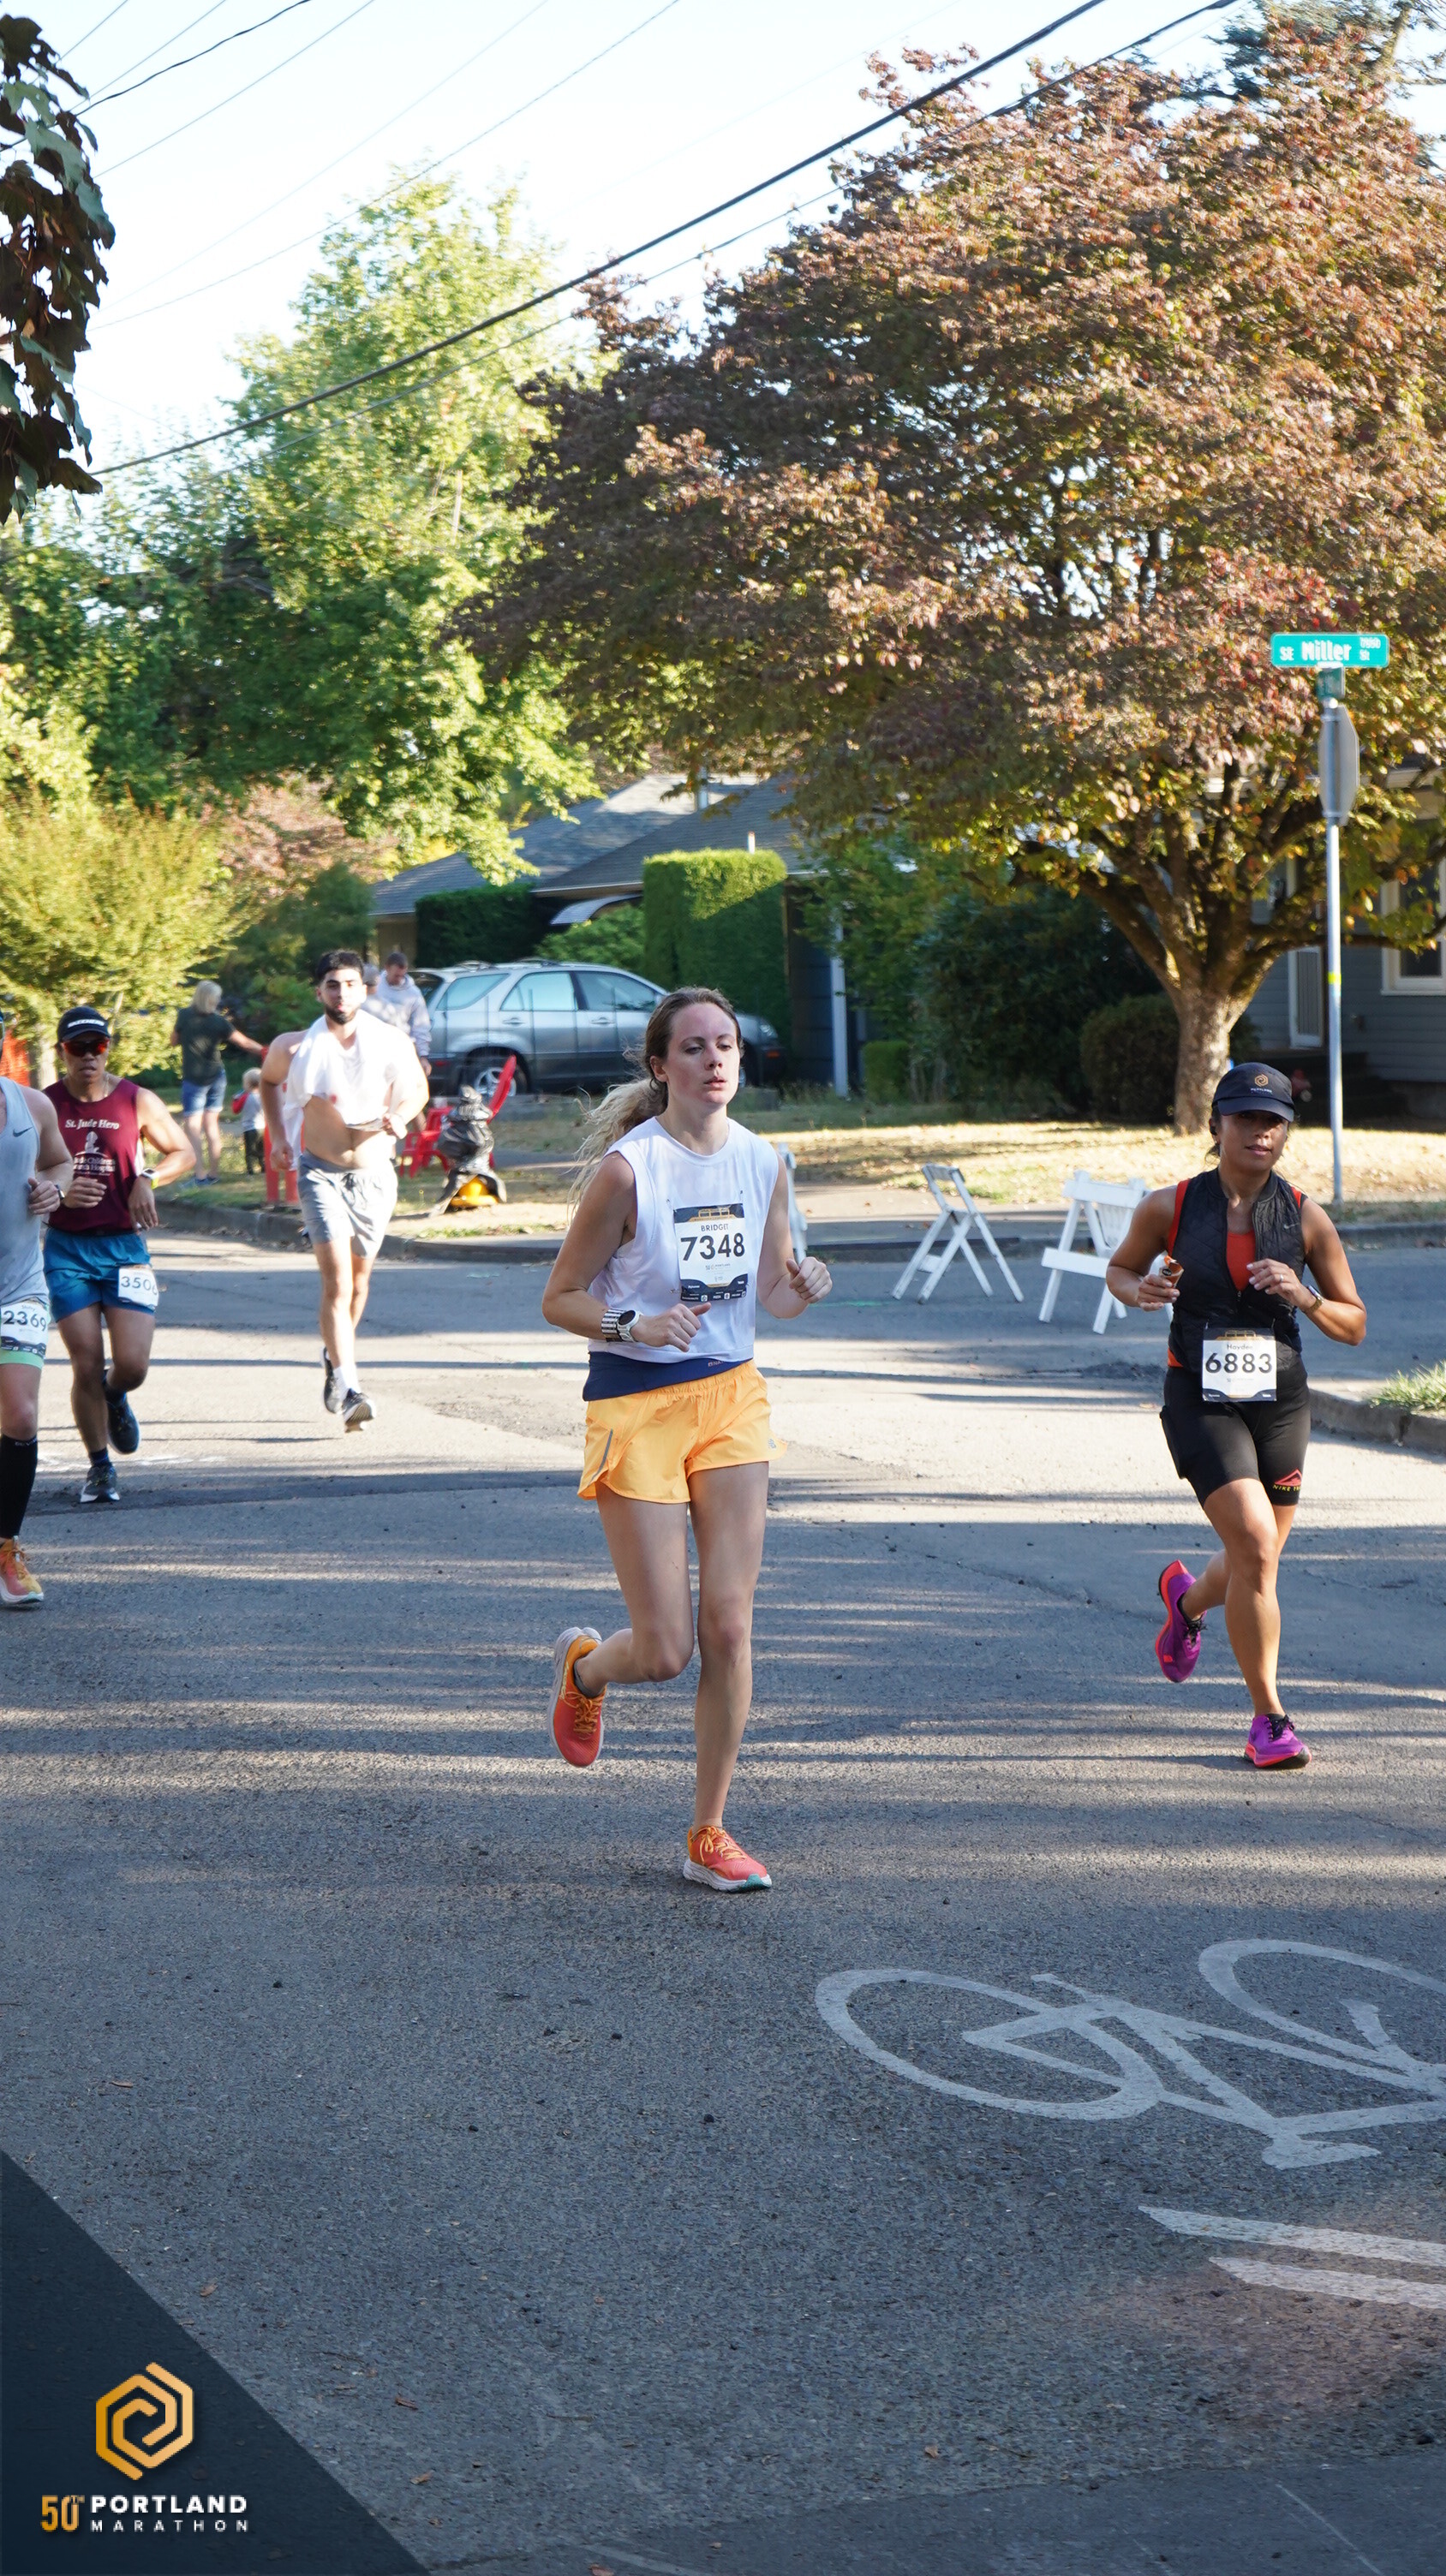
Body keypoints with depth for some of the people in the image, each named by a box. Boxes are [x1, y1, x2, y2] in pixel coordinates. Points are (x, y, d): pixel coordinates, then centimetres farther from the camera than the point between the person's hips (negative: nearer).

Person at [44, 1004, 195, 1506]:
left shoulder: (138, 1102, 1)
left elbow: (185, 1154, 12)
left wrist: (147, 1179, -6)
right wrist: (60, 1192, -16)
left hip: (124, 1244, 1)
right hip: (66, 1250, 0)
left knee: (132, 1365, -9)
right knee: (86, 1366, -3)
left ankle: (115, 1398, 29)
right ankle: (100, 1466, 16)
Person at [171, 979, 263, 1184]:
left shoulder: (184, 1016, -8)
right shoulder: (219, 1022, -4)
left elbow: (174, 1041, 5)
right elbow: (245, 1043, 1)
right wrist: (265, 1052, 13)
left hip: (193, 1079, -3)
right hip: (216, 1077, 3)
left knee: (193, 1127, -4)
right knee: (211, 1124, 12)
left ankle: (199, 1175, -13)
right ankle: (214, 1173, 14)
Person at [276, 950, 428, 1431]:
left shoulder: (391, 1043, -6)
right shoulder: (298, 1047, -8)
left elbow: (418, 1088, 10)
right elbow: (267, 1080, 14)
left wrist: (400, 1117, -11)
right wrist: (277, 1136, 5)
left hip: (374, 1174, 2)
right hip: (321, 1173, -2)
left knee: (359, 1278, 17)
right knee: (336, 1283, -16)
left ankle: (336, 1357, 43)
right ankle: (348, 1389, -22)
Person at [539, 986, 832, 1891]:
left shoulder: (762, 1162, 2)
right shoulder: (627, 1168, -13)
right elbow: (559, 1299, -7)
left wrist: (803, 1286, -8)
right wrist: (634, 1324, -24)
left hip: (732, 1394, 4)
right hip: (636, 1403, -4)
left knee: (729, 1627, -1)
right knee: (665, 1649, -4)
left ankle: (709, 1834, 11)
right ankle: (584, 1666, 33)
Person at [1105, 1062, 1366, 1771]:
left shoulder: (1306, 1219, 0)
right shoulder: (1169, 1207, -3)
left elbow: (1353, 1325, 5)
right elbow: (1120, 1268, 14)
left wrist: (1304, 1297, -15)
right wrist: (1142, 1291, -10)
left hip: (1280, 1403, 3)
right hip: (1200, 1400, -3)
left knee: (1255, 1565, 12)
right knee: (1255, 1545, -19)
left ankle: (1188, 1598, 51)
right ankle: (1268, 1717, -7)